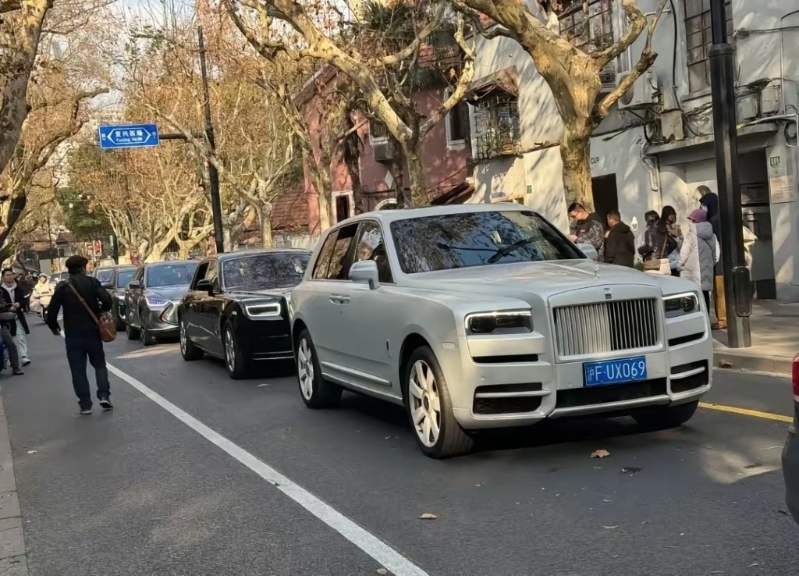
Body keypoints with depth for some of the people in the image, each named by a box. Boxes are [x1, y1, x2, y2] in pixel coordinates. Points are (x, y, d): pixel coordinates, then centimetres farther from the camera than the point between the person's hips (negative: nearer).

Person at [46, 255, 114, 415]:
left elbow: (52, 310, -5)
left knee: (78, 370, 6)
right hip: (92, 331, 1)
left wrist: (54, 327, 12)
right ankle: (104, 396, -2)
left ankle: (85, 404, 3)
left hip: (73, 334, 0)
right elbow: (107, 301, -13)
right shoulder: (92, 282, -2)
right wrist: (100, 311, 7)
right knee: (99, 364, 15)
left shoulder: (62, 287, -2)